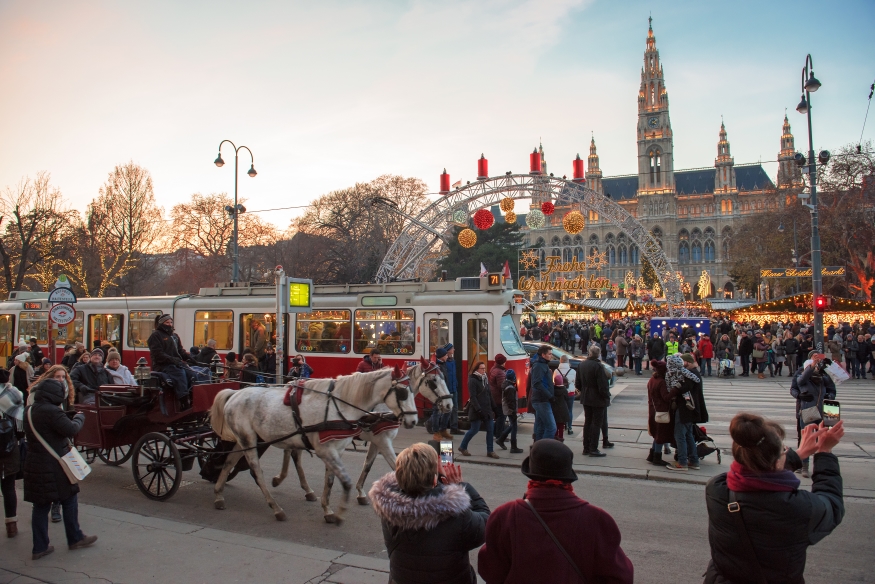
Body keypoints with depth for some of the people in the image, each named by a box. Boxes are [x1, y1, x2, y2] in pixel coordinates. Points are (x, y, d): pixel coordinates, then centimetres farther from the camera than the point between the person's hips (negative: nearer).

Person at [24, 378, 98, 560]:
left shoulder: (29, 411, 7)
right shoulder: (51, 411, -21)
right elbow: (71, 430, -21)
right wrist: (80, 417, -4)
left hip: (34, 465, 8)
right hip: (53, 467, -8)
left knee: (40, 505, 12)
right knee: (69, 500, 9)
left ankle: (40, 547, 17)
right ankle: (75, 539, 20)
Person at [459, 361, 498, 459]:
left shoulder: (485, 379, 13)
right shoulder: (472, 380, -9)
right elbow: (473, 397, -16)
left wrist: (493, 408, 14)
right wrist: (478, 409, -23)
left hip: (487, 409, 7)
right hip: (476, 410, -7)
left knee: (490, 429, 3)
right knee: (474, 430, -2)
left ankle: (490, 451, 12)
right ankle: (462, 447, 16)